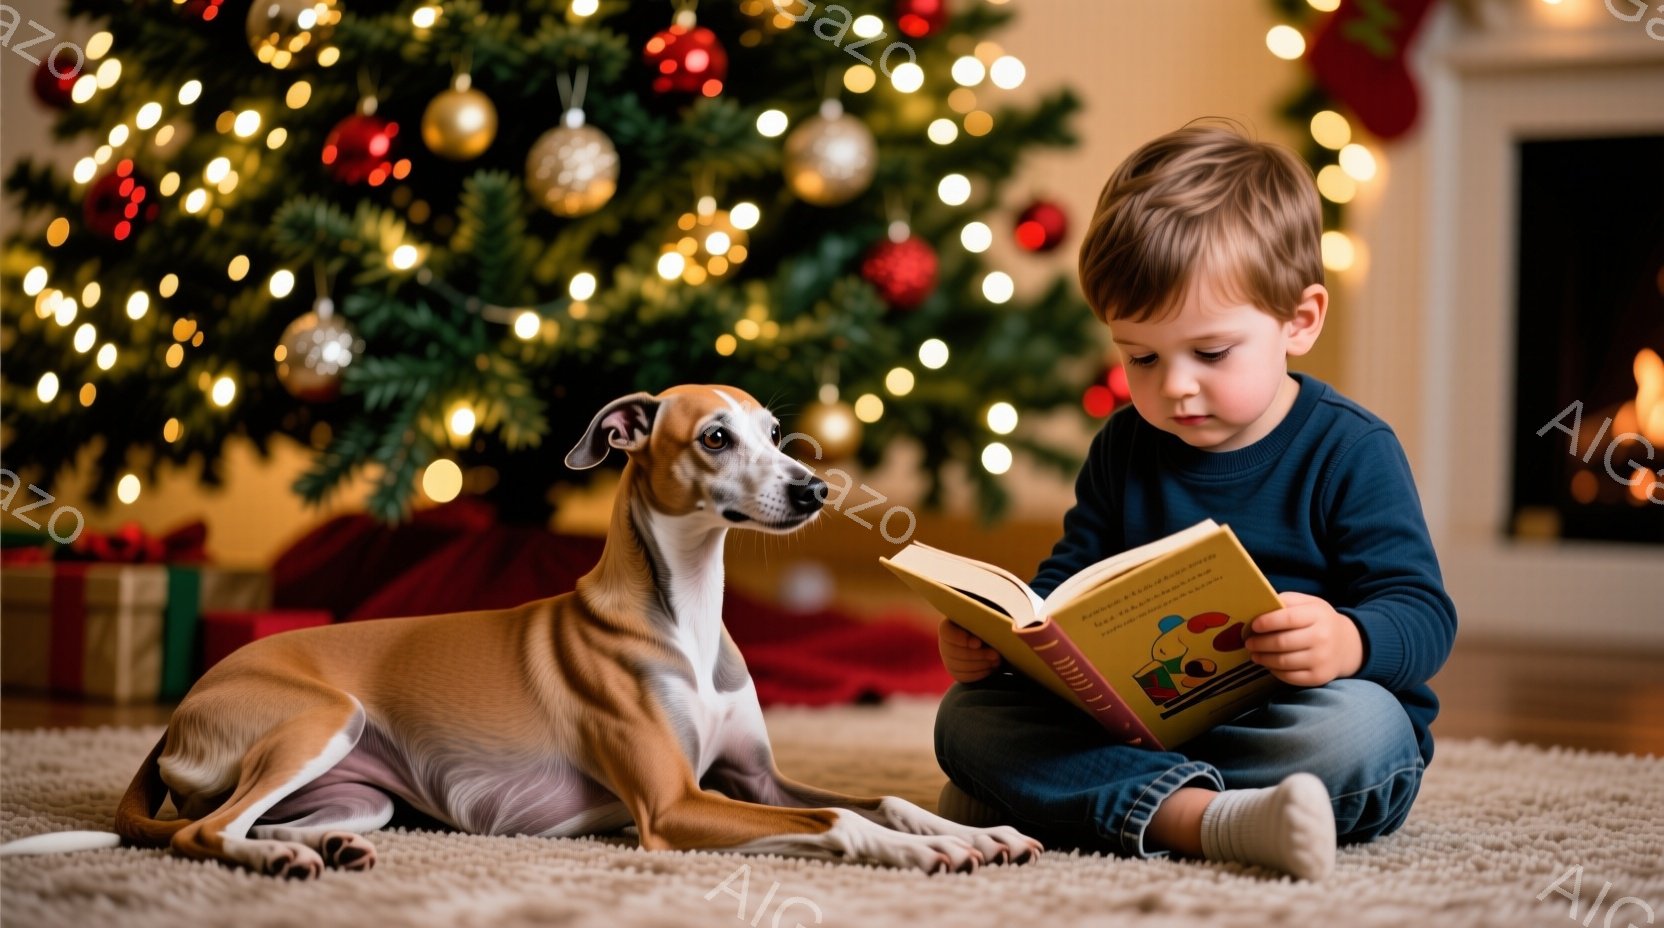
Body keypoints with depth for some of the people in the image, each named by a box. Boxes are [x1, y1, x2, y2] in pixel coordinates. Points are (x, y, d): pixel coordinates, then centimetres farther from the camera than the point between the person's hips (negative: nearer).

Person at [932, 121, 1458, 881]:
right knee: (967, 713, -15)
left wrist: (1350, 642, -36)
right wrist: (991, 636, -7)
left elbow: (1425, 614, -12)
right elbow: (1064, 587, 16)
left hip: (1283, 723, -4)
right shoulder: (1125, 449, 10)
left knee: (1359, 727, -38)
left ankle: (1037, 795, -30)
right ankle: (1202, 817, -38)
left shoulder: (1349, 451, -6)